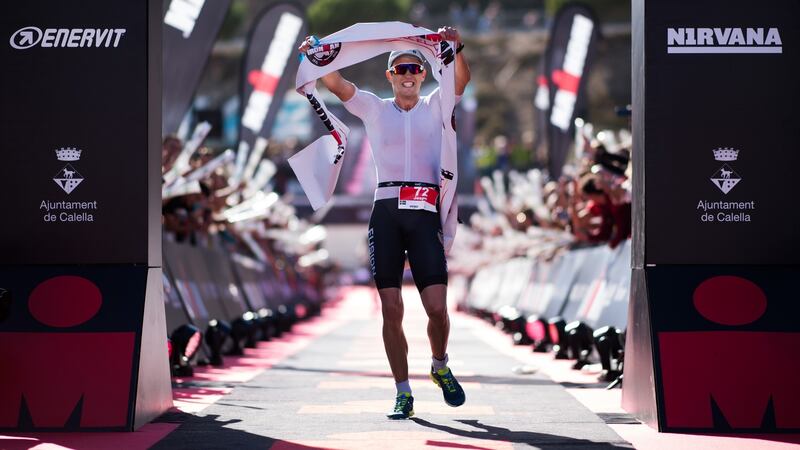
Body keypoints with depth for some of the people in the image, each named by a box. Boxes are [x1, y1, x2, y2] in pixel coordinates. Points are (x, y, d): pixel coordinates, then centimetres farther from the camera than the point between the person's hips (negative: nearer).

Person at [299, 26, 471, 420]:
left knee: (437, 306, -9)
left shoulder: (434, 106, 11)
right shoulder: (374, 109, 13)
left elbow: (461, 79, -6)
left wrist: (456, 47, -24)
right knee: (391, 310, -2)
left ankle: (440, 367, 20)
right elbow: (336, 84, 2)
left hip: (424, 214, -1)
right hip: (386, 213, 1)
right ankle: (403, 392, 7)